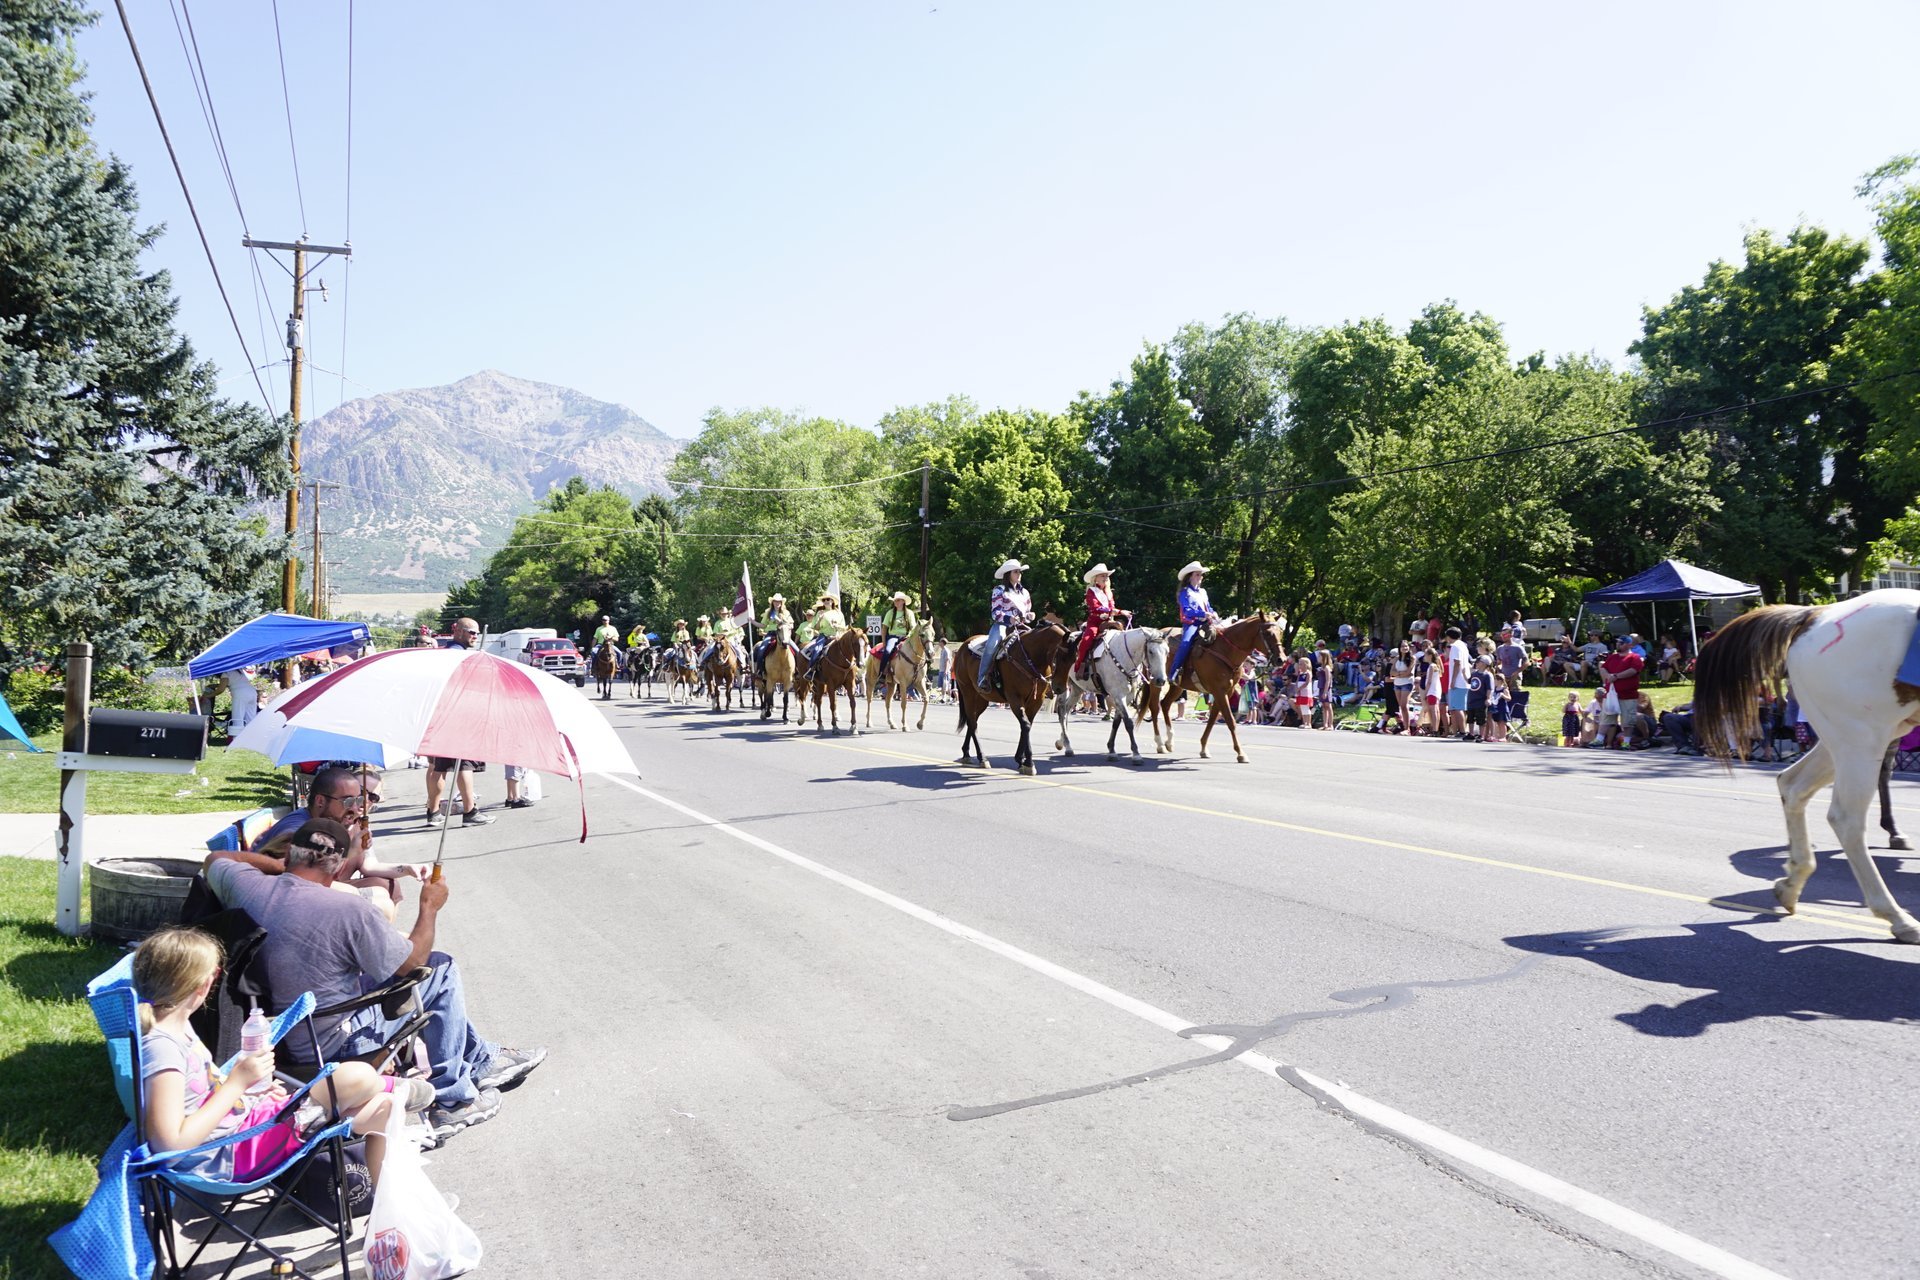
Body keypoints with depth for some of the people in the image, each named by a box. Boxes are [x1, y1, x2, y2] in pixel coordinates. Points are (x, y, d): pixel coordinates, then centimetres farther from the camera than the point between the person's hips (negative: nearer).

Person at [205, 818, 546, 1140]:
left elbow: (215, 858, 15)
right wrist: (429, 907, 3)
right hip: (332, 1042, -7)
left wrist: (277, 864, 14)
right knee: (441, 969, 7)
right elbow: (413, 962, -13)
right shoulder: (348, 911, -27)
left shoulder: (244, 884, -11)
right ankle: (450, 1099, 14)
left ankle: (482, 1058, 33)